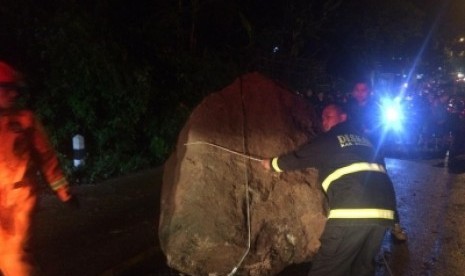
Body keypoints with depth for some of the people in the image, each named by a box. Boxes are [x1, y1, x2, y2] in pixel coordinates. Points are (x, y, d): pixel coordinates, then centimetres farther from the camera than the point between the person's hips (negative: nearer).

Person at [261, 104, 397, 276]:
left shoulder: (328, 140, 10)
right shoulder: (364, 139, 26)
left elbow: (298, 158, 21)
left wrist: (272, 163, 37)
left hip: (352, 210, -7)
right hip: (384, 209, 7)